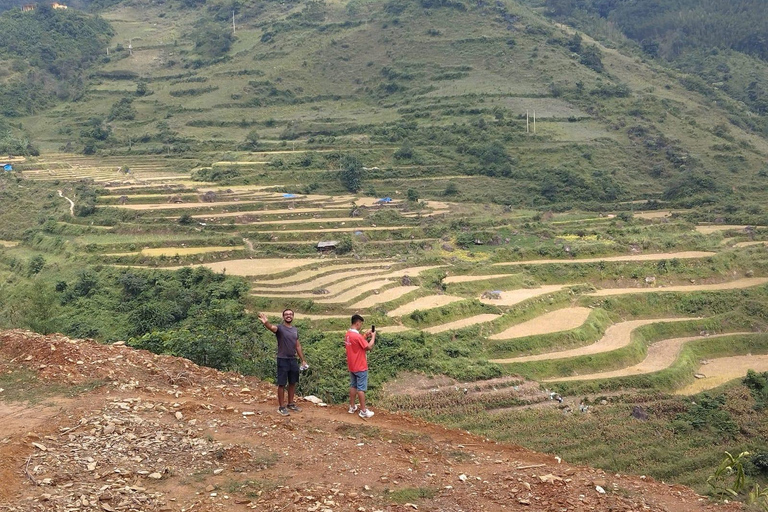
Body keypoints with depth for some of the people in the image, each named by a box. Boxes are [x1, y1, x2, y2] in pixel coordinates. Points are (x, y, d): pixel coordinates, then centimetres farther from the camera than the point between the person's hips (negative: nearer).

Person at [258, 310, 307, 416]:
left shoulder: (295, 330, 10)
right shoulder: (280, 328, -9)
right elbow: (272, 327, -33)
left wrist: (303, 360, 13)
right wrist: (265, 323, -56)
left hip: (293, 360, 6)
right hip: (283, 360, -6)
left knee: (292, 383, 13)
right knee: (282, 384, -1)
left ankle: (291, 404, 26)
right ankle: (281, 407, 6)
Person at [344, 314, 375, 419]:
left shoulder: (347, 335, 3)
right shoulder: (357, 336, -25)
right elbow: (369, 347, -19)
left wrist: (365, 336, 11)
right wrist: (373, 336, -7)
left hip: (351, 366, 8)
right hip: (360, 367, -8)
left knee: (353, 386, 18)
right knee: (361, 388, -1)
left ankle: (352, 407, 26)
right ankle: (363, 411, 5)